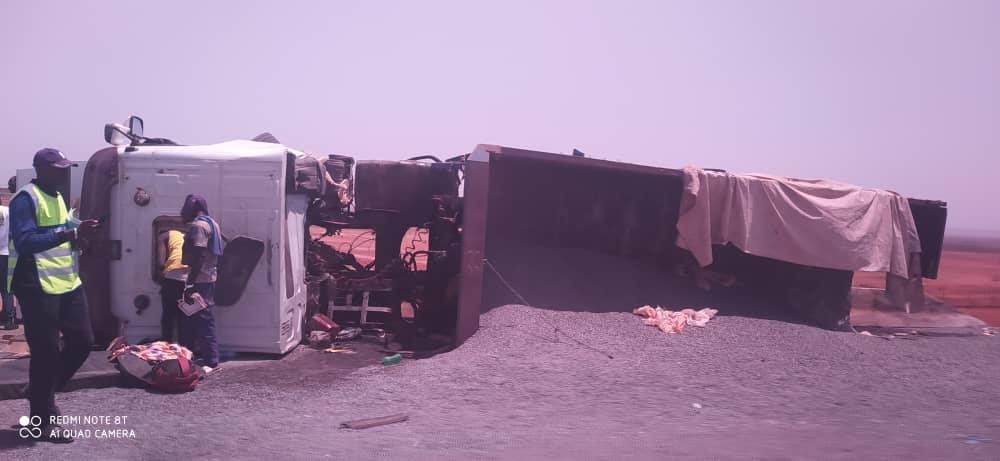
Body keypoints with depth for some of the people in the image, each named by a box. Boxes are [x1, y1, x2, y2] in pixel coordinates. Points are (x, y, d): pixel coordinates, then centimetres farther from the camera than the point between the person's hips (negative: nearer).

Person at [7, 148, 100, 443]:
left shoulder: (57, 197, 16)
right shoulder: (25, 198, -12)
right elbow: (24, 242, -21)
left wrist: (78, 233, 5)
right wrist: (68, 234, -30)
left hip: (67, 283, 9)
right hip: (38, 287, -9)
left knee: (82, 341, 12)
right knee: (46, 352, -3)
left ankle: (41, 392, 31)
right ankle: (44, 421, 9)